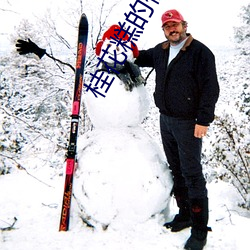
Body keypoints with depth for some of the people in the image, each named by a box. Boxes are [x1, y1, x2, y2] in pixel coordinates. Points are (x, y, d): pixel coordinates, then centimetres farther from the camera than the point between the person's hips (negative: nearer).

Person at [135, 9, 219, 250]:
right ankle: (185, 214, 30)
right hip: (165, 120, 7)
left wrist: (203, 120, -18)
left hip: (188, 123, -7)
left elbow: (210, 88, -14)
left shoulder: (200, 52, -10)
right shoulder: (160, 51, 10)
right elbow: (140, 57, 29)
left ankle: (199, 229, 6)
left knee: (192, 174, -5)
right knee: (176, 170, 15)